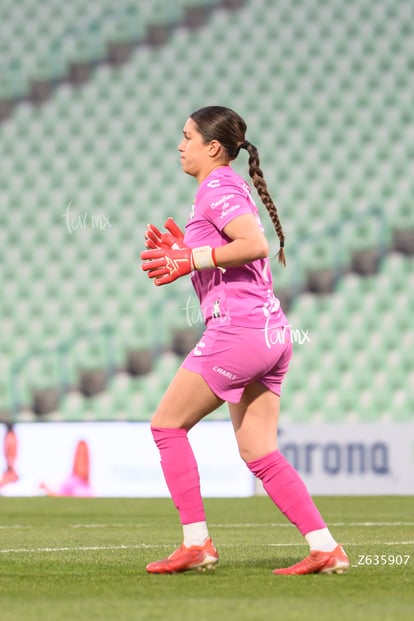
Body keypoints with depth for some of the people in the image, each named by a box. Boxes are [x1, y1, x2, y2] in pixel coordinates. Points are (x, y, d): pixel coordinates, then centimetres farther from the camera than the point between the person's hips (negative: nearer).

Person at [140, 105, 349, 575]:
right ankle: (325, 548, 0)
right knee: (259, 453, 7)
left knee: (167, 424, 1)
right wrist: (181, 255, 16)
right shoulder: (225, 188, 23)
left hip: (238, 327, -10)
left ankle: (196, 543, -1)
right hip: (271, 331, 10)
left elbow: (256, 245, -23)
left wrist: (192, 259, -16)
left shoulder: (218, 188, -7)